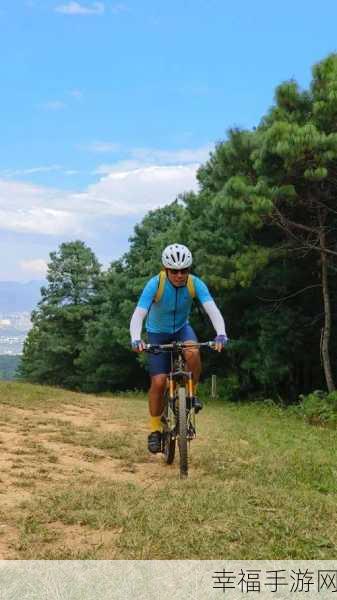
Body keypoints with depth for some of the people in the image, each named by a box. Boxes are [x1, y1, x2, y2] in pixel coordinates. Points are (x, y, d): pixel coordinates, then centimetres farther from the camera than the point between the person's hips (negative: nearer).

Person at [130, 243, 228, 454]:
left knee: (193, 352, -33)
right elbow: (138, 315, -33)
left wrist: (221, 334, -50)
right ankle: (155, 428, 6)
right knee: (159, 381, -12)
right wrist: (136, 339, -52)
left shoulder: (195, 284, -22)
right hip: (158, 333, -1)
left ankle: (192, 392, -7)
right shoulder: (155, 284, -27)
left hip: (182, 328, 1)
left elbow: (212, 309, -32)